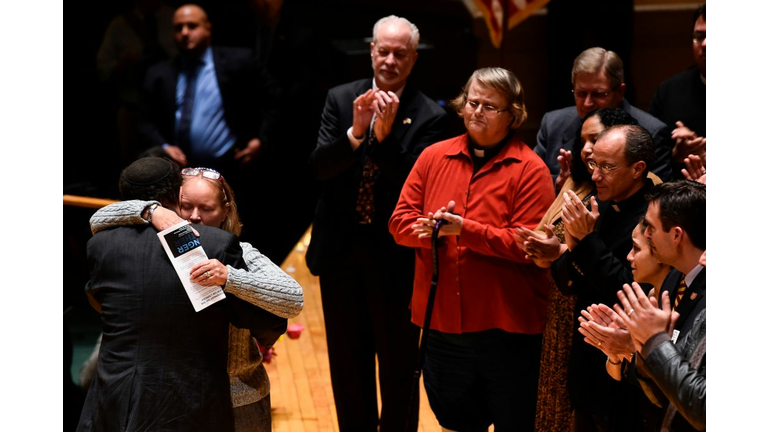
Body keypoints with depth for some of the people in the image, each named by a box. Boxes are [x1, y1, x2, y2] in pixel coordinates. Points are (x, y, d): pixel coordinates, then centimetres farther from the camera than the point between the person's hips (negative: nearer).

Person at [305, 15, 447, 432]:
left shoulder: (429, 116, -8)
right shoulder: (340, 99, 1)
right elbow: (318, 167, -8)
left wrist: (385, 134, -27)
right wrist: (355, 131, -24)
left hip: (394, 257, -3)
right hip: (340, 251, 3)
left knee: (397, 363, 8)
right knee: (347, 363, 16)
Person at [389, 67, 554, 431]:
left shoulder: (529, 169, -7)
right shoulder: (434, 156, 6)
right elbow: (400, 221, 5)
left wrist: (465, 230, -21)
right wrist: (431, 229, -16)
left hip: (506, 328, -4)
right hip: (442, 320, 4)